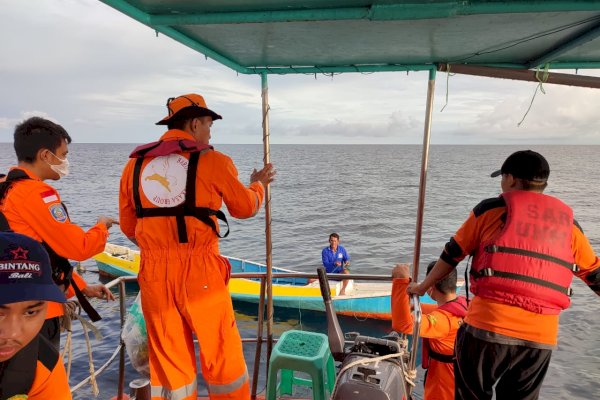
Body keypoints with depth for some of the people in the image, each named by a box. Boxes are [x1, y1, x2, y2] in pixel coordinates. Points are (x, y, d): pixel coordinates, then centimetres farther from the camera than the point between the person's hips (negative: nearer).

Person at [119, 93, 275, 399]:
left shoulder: (136, 163, 8)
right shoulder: (212, 160, -4)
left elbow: (128, 227, 13)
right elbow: (245, 207, 9)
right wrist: (258, 184, 29)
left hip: (154, 273, 5)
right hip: (199, 271, -4)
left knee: (167, 358, 16)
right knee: (222, 353, 11)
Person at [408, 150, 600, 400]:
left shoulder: (490, 210, 1)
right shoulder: (569, 223, 11)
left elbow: (451, 255, 6)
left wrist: (423, 286, 21)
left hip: (488, 327, -4)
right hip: (542, 338, 4)